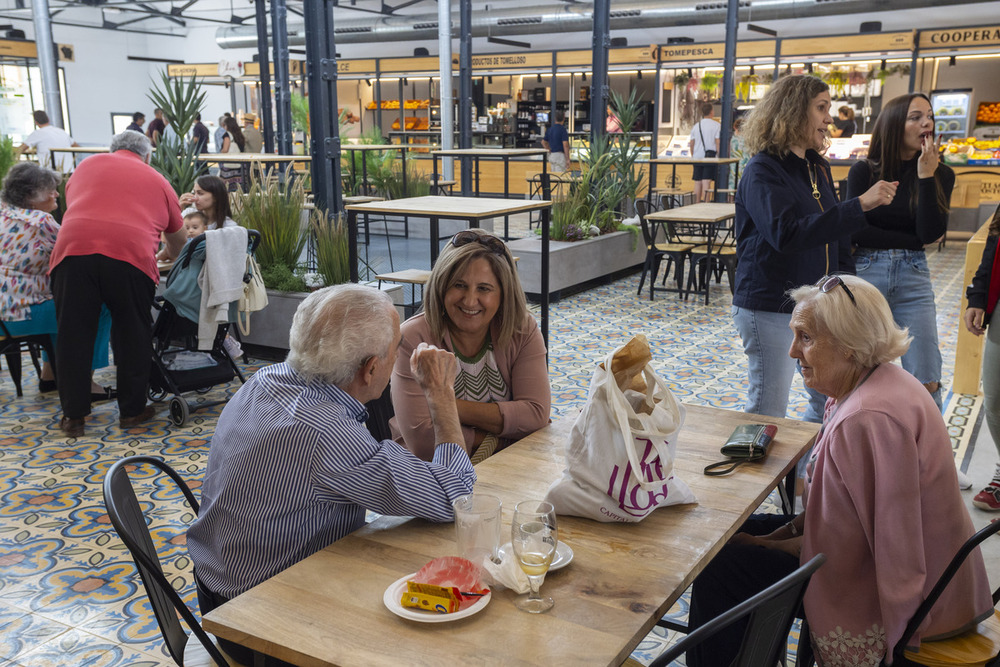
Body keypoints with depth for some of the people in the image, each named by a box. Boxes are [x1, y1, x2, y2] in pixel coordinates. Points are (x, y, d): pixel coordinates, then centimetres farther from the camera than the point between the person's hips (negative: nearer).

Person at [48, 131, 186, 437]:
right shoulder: (157, 180, 22)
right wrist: (175, 260, 53)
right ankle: (132, 410, 21)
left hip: (73, 250, 1)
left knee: (73, 336, 10)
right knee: (132, 337, 13)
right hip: (132, 257, -1)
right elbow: (177, 238, 31)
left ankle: (73, 416, 16)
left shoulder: (88, 165, 25)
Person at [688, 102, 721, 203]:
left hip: (697, 157, 4)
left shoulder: (696, 125, 11)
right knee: (706, 182, -9)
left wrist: (693, 156, 22)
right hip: (710, 156, -4)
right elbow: (718, 142, -9)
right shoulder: (716, 125, -4)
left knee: (698, 182, 9)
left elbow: (691, 144, 12)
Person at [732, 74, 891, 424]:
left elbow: (836, 238, 18)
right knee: (768, 413, 1)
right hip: (770, 311, -8)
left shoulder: (819, 169, 11)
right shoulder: (762, 171, -14)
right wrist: (860, 205, -31)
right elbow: (786, 234, -30)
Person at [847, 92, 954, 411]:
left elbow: (931, 232, -8)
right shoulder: (863, 171, -1)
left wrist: (926, 176, -12)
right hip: (866, 273, -1)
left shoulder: (941, 174, 4)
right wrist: (910, 241, -5)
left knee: (926, 382, -4)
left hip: (913, 278, 2)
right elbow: (855, 230, -8)